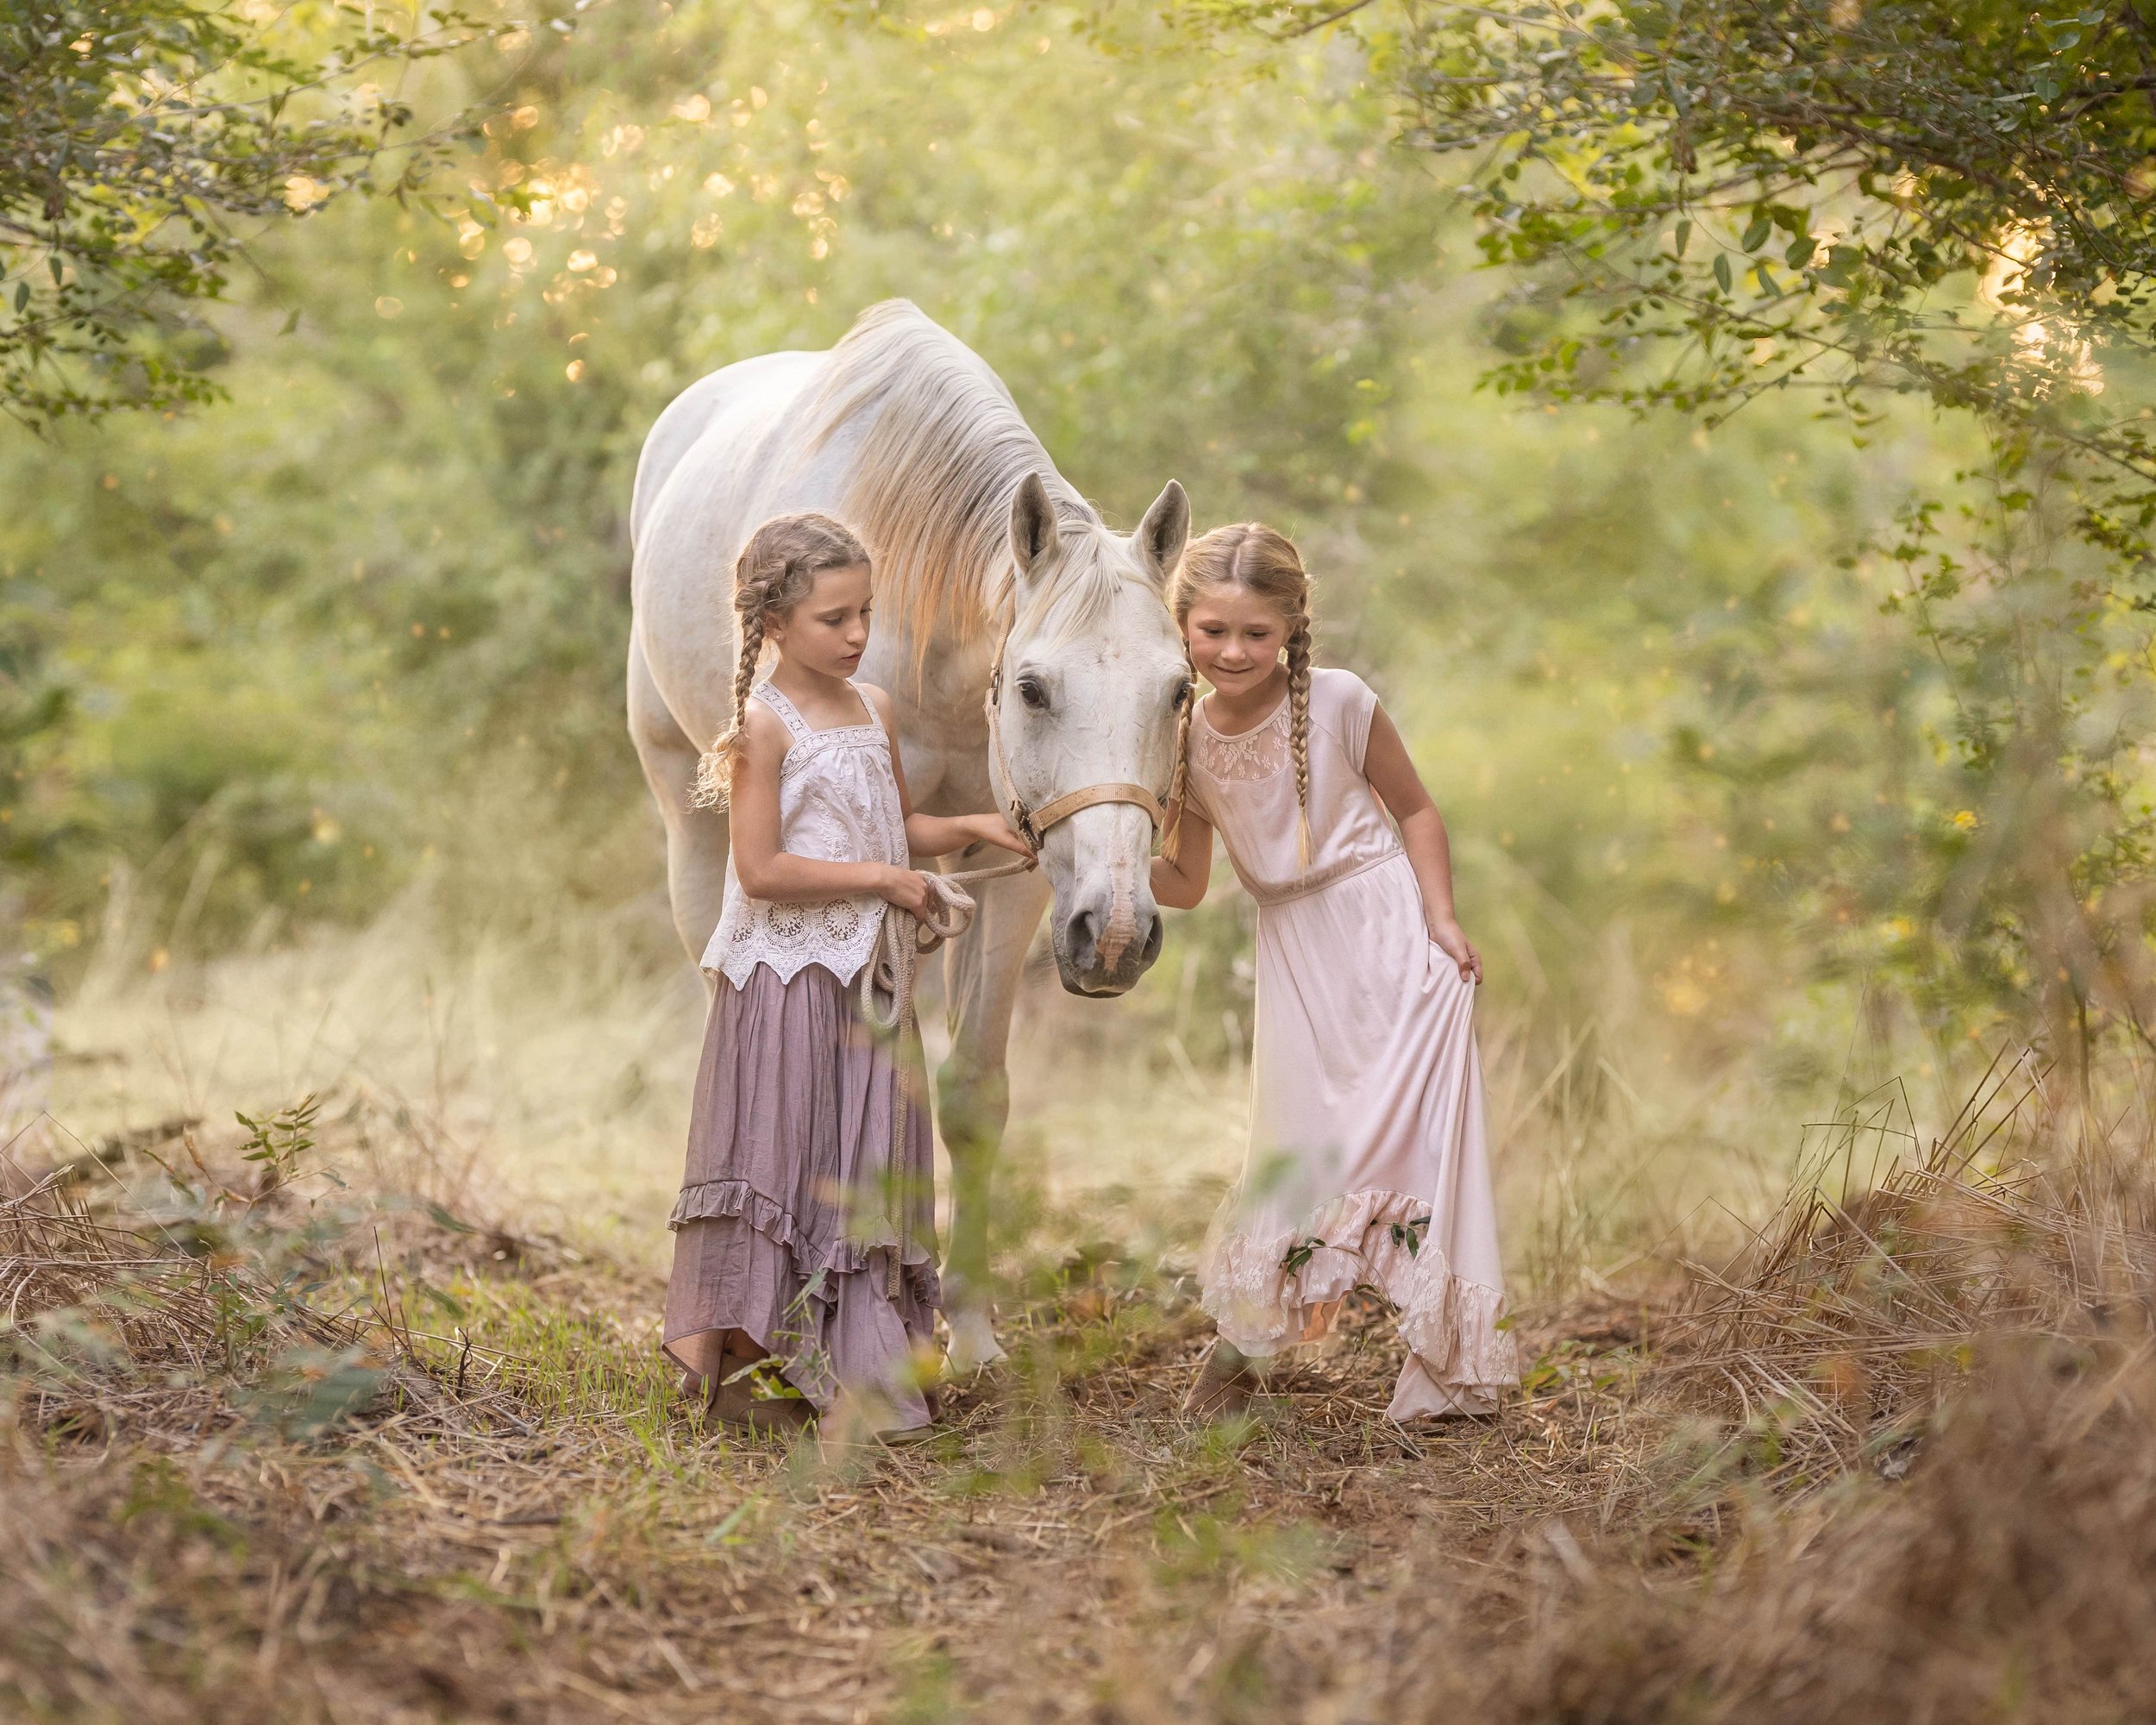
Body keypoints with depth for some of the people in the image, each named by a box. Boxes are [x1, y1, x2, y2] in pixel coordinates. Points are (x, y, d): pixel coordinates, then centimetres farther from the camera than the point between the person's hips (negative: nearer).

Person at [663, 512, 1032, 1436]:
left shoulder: (873, 708, 10)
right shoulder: (765, 722, -13)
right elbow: (761, 871, -19)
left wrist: (967, 829, 5)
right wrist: (880, 879, -17)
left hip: (861, 975, 7)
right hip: (782, 973, -7)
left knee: (861, 1157, 10)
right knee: (777, 1145, -3)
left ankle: (851, 1355, 18)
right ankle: (738, 1358, 5)